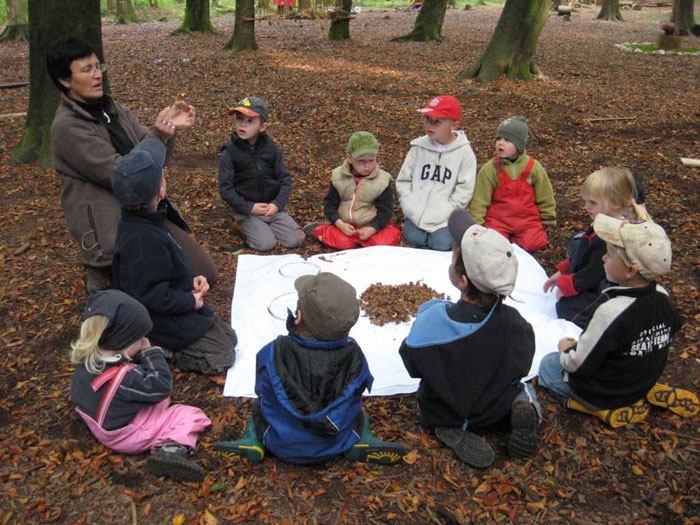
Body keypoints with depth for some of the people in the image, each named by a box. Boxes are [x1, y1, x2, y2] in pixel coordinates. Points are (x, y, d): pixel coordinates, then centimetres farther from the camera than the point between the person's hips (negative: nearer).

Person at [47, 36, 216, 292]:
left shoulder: (113, 108, 11)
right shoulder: (67, 127, -12)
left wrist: (169, 127, -10)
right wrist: (157, 136, -24)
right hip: (111, 230, -7)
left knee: (206, 275, 3)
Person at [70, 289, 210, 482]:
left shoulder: (87, 357, -11)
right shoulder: (124, 377, -36)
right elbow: (162, 385, -24)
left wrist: (143, 354, -6)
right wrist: (150, 352, -19)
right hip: (128, 436, -9)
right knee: (191, 415, -7)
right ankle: (173, 448, -26)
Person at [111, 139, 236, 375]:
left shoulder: (142, 223, 0)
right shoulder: (143, 240, -31)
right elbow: (153, 296, -30)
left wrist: (190, 280, 0)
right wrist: (191, 301, -16)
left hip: (179, 306, 10)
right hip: (164, 319, -9)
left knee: (229, 337, 15)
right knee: (221, 357, -6)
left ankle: (160, 346, 13)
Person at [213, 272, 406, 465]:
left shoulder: (273, 355, -26)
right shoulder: (353, 356, -22)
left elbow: (262, 391, -7)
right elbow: (354, 399, -5)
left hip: (283, 446, 0)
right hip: (334, 447, 0)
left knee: (260, 404, 28)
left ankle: (253, 439, 9)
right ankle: (362, 441, 8)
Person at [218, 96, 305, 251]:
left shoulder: (271, 148, 0)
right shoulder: (229, 153, -8)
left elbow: (285, 179, 2)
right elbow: (225, 188, -8)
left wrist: (278, 204, -12)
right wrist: (249, 208, -16)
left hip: (273, 207, 3)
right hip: (246, 210, -3)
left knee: (295, 240, -10)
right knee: (266, 244, -20)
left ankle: (266, 225, 14)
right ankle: (244, 227, 9)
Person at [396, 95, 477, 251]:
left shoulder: (464, 151, -4)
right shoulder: (419, 146, 2)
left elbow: (464, 191, -6)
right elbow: (403, 181, 6)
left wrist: (437, 216, -13)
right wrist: (413, 211, -8)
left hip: (445, 217, -1)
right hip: (416, 213, 2)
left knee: (441, 245, -20)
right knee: (413, 238, -21)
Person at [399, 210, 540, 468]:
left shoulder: (430, 323, -34)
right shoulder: (514, 323, -26)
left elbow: (412, 366, -15)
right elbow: (521, 367, -8)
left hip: (441, 416, -2)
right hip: (497, 410, 2)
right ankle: (523, 406, -1)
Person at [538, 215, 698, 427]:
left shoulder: (611, 312, -34)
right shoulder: (663, 298, -12)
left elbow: (580, 365, -26)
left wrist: (566, 350, -1)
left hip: (603, 393, -7)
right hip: (644, 382, 7)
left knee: (547, 364, 12)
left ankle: (605, 408, -2)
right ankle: (646, 394, 12)